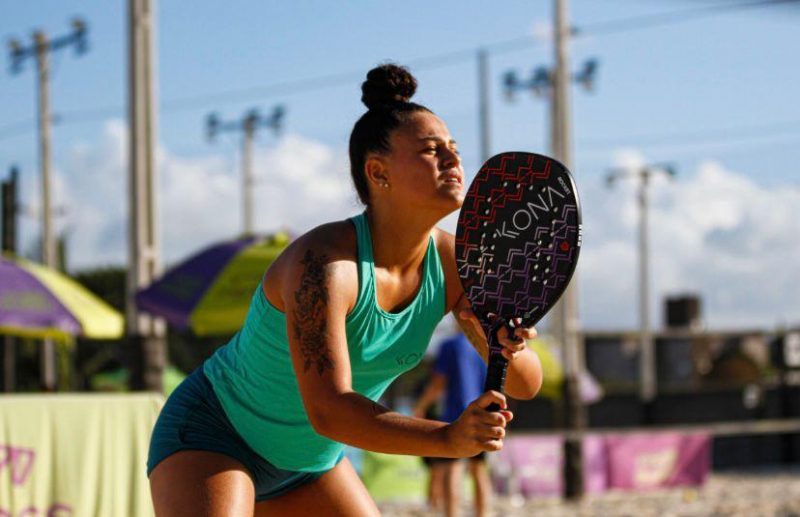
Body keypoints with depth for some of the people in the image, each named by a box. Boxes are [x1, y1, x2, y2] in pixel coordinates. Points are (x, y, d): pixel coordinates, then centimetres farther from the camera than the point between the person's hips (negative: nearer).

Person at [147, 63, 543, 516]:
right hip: (210, 437, -8)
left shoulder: (452, 264, -10)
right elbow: (328, 408, -38)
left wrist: (506, 348, -31)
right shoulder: (324, 262, -31)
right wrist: (446, 438, -51)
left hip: (311, 461, 8)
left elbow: (526, 384, -7)